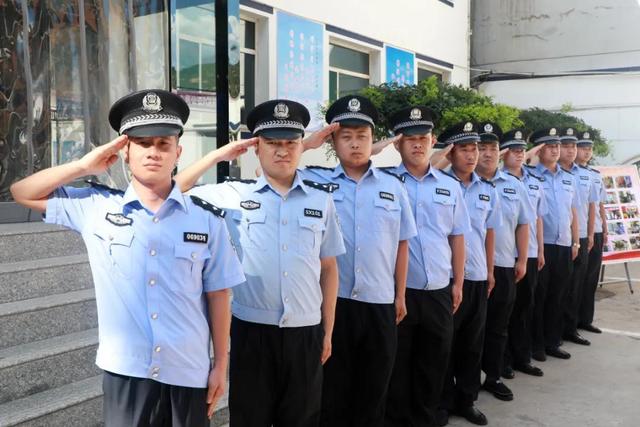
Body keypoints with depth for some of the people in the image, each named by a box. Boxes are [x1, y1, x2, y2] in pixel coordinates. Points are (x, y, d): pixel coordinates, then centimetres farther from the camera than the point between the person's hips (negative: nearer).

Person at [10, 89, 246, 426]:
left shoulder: (207, 219, -6)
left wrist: (220, 365, 3)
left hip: (189, 373, 0)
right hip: (125, 372, 1)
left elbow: (217, 295, 0)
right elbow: (23, 193, 9)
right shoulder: (96, 206, -1)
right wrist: (85, 166, -3)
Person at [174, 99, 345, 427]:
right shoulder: (234, 194, -2)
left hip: (305, 333, 2)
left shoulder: (322, 199, 3)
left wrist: (328, 331, 8)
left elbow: (328, 268, 7)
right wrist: (217, 156, -6)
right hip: (251, 331, -1)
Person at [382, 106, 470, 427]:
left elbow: (457, 237, 11)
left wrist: (458, 283, 10)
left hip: (439, 292, 4)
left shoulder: (450, 186, 8)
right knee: (397, 365, 9)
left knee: (434, 364, 15)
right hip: (397, 291, -3)